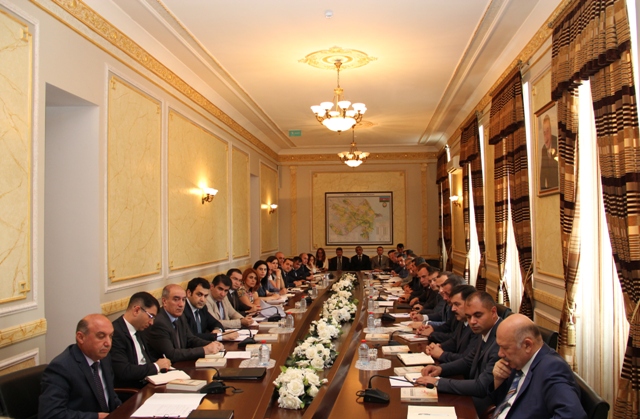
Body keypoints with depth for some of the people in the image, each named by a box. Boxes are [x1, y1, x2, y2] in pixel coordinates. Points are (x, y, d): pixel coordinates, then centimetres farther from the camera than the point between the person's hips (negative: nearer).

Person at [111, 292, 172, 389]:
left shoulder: (136, 331, 11)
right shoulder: (115, 333, -17)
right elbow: (123, 372, -23)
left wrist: (161, 363, 2)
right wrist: (156, 366, -11)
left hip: (147, 383, 9)